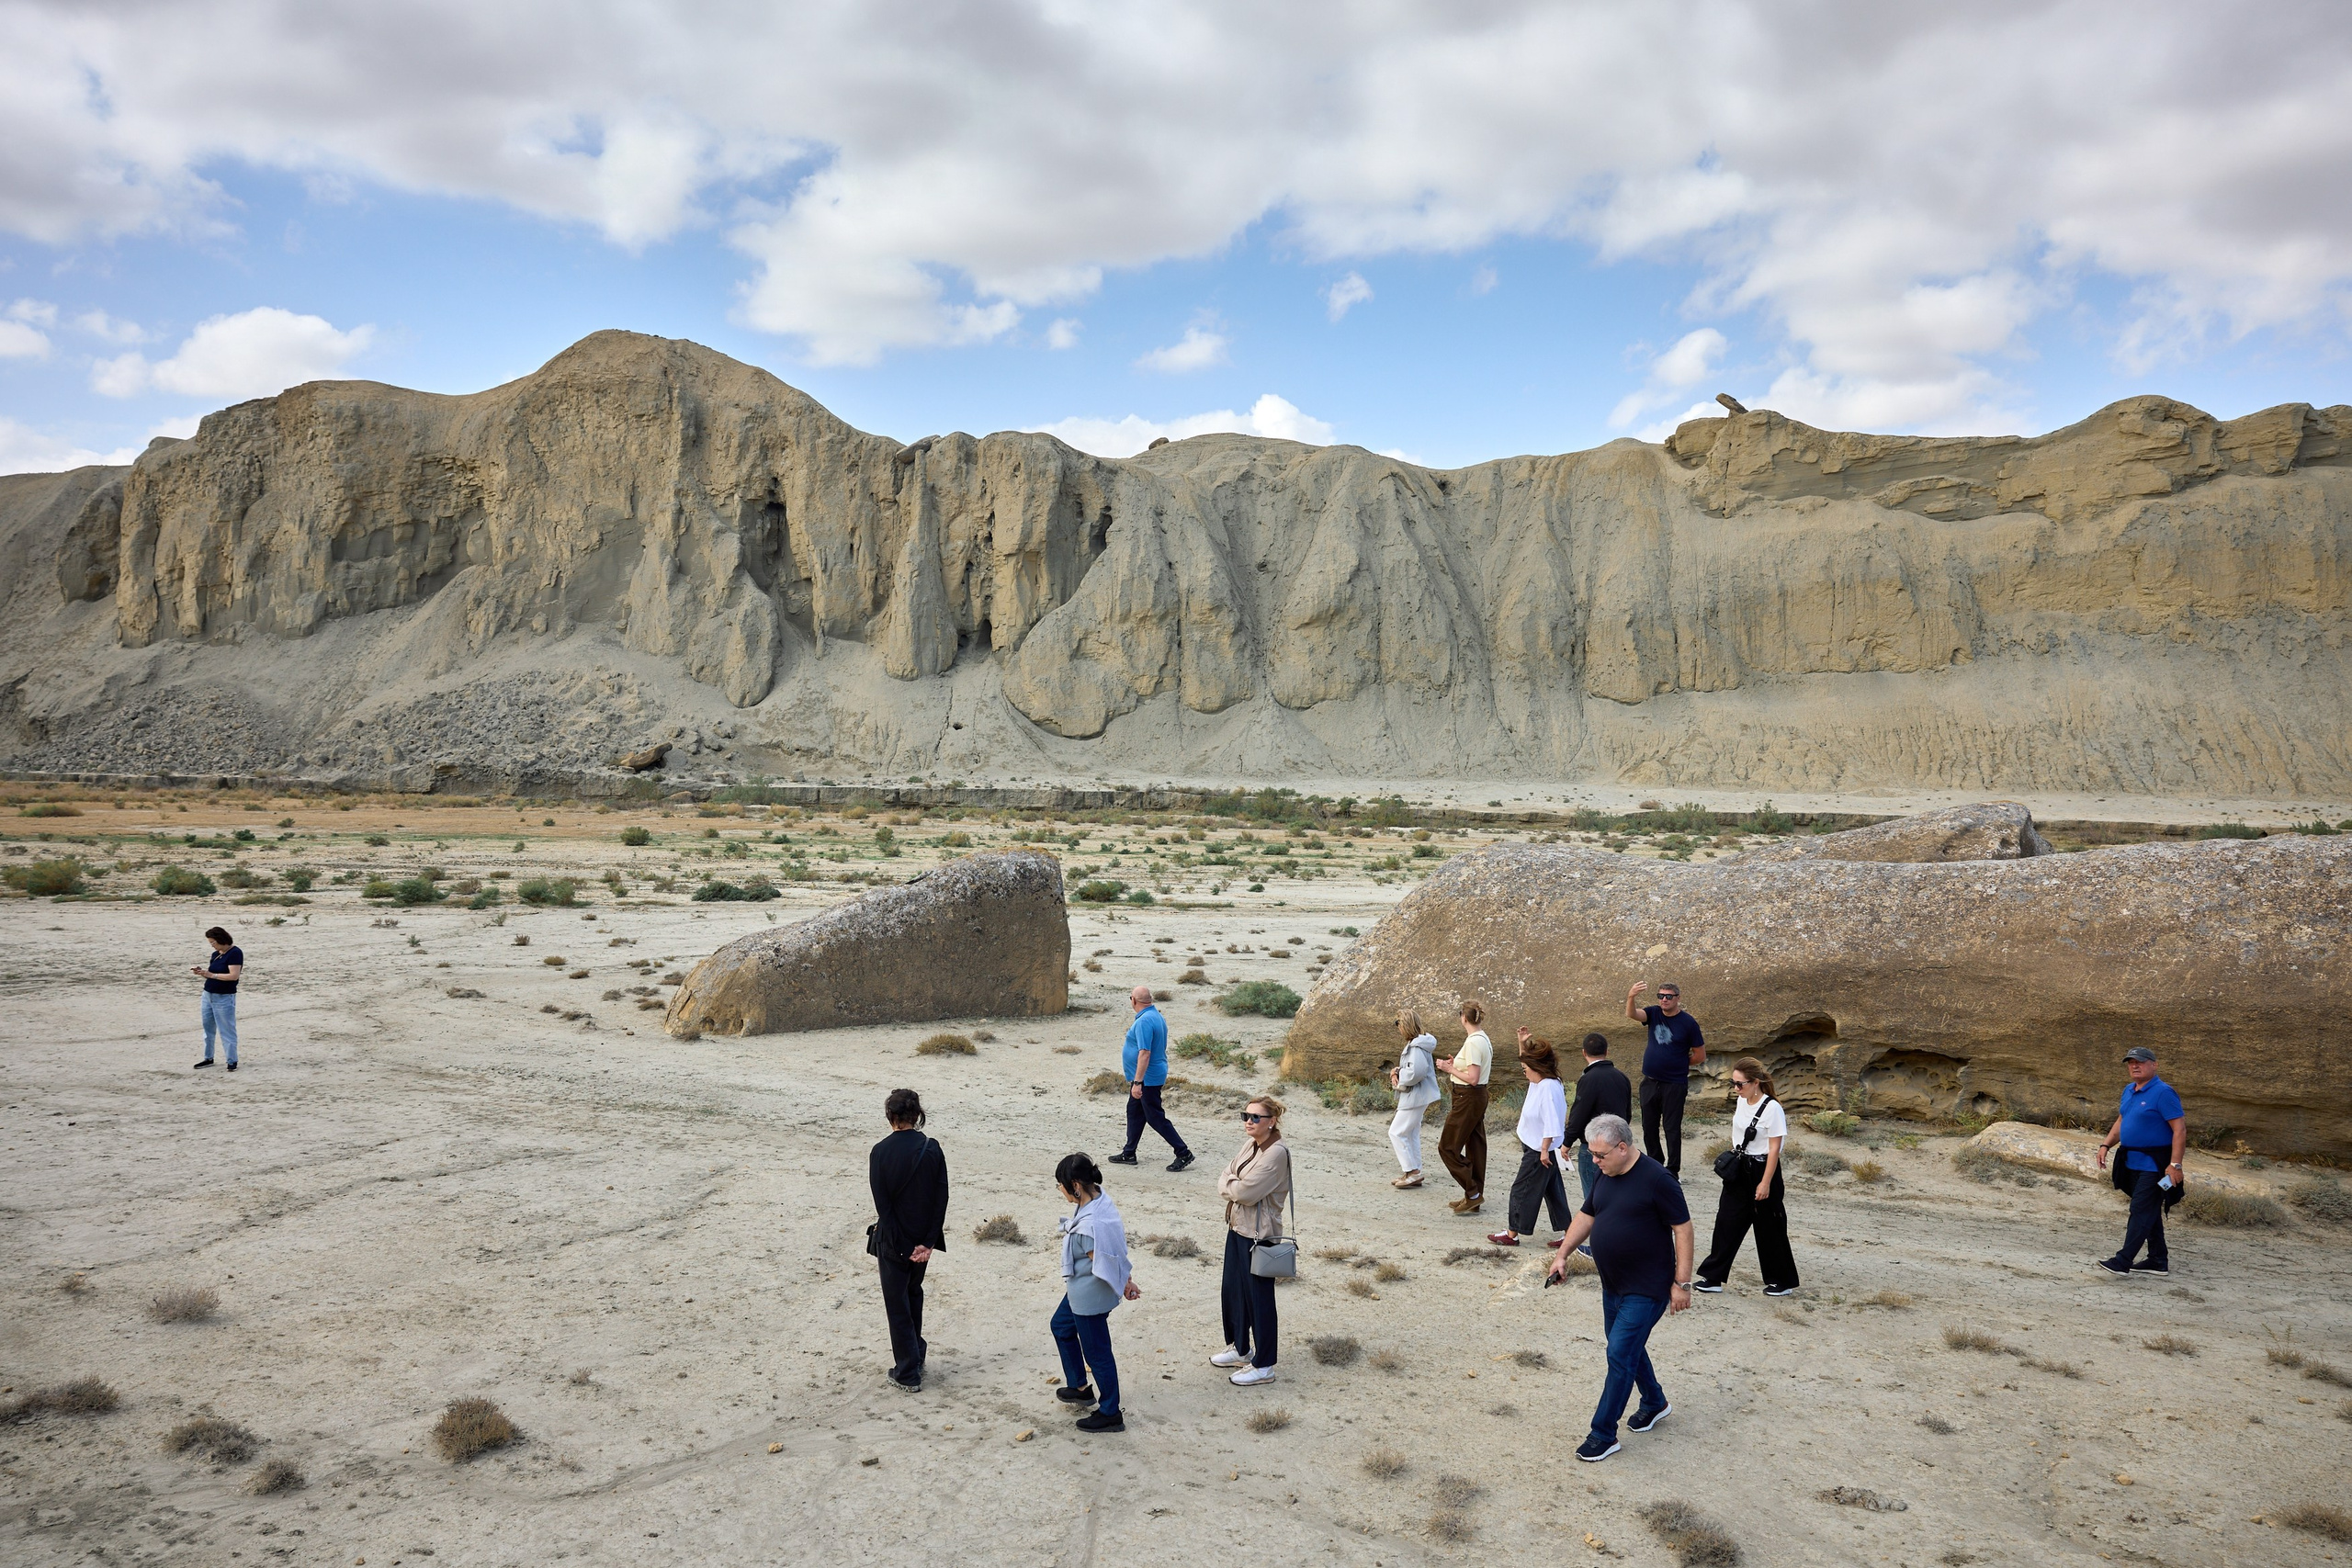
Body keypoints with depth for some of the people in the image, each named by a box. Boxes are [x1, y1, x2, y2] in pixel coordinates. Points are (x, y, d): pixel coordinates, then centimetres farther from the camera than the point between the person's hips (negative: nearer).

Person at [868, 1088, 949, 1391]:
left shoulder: (881, 1152, -14)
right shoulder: (932, 1149, -7)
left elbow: (882, 1203, -15)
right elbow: (941, 1198, -8)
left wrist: (897, 1245, -9)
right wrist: (927, 1242, -7)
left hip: (893, 1240, -3)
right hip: (923, 1238, 4)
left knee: (897, 1303, 8)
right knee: (913, 1292, 26)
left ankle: (908, 1373, 12)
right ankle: (916, 1353, 36)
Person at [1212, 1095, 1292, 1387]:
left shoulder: (1277, 1153, -22)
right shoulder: (1250, 1144, 6)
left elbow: (1246, 1191, -25)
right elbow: (1224, 1182, 6)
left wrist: (1230, 1186, -6)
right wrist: (1236, 1186, -14)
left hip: (1259, 1235, -9)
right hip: (1237, 1228, 9)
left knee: (1258, 1297, 2)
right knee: (1232, 1291, 19)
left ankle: (1263, 1366, 14)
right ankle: (1239, 1348, 38)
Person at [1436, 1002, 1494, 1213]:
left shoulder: (1473, 1042, -21)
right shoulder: (1484, 1040, 9)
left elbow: (1473, 1078, -24)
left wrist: (1450, 1069, -14)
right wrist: (1455, 1065, 9)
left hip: (1468, 1098, -10)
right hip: (1479, 1096, 10)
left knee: (1448, 1147, -1)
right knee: (1475, 1146, 13)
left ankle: (1473, 1193, 0)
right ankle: (1473, 1197, 20)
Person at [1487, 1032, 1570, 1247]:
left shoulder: (1549, 1088, -25)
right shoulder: (1538, 1082, 5)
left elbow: (1551, 1124, -27)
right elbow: (1526, 1061, 25)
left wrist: (1544, 1150, -24)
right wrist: (1523, 1043, 10)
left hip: (1539, 1152, -10)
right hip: (1538, 1149, 10)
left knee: (1522, 1190, 0)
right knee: (1553, 1191, 14)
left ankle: (1512, 1233, 10)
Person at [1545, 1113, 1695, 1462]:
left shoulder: (1657, 1179, -20)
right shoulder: (1607, 1177, 4)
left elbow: (1682, 1228, -17)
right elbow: (1586, 1217, 15)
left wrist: (1681, 1282, -17)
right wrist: (1562, 1255, 7)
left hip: (1646, 1290, -8)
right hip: (1613, 1286, 8)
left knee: (1620, 1355, -7)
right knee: (1629, 1348, 20)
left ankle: (1603, 1434, 1)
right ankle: (1654, 1403, 43)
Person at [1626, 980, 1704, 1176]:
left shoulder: (1688, 1023, -7)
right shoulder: (1654, 1014, 2)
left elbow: (1700, 1056, -1)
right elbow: (1631, 1014, -18)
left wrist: (1678, 1064, 3)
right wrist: (1631, 997, -38)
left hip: (1674, 1085, -4)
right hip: (1650, 1082, 4)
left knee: (1672, 1128, 1)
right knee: (1649, 1127, 13)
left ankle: (1673, 1170, 11)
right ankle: (1655, 1164, 29)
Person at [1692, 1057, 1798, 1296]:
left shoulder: (1772, 1109, -18)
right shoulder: (1741, 1102, 5)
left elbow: (1774, 1149, -16)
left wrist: (1765, 1183, -17)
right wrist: (1730, 1163, 16)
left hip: (1761, 1170, -7)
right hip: (1738, 1169, 7)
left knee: (1769, 1228, 5)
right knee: (1727, 1222, 6)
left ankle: (1782, 1281, 22)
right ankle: (1713, 1278, 10)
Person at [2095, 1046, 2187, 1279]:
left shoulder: (2163, 1093, -15)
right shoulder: (2129, 1091, 12)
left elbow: (2180, 1130, -18)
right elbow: (2121, 1122, 22)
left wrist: (2175, 1165, -23)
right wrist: (2105, 1145, 9)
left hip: (2155, 1164, -9)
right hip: (2134, 1162, 9)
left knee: (2141, 1210, -9)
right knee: (2149, 1211, 15)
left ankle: (2124, 1261, -10)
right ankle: (2158, 1261, 24)